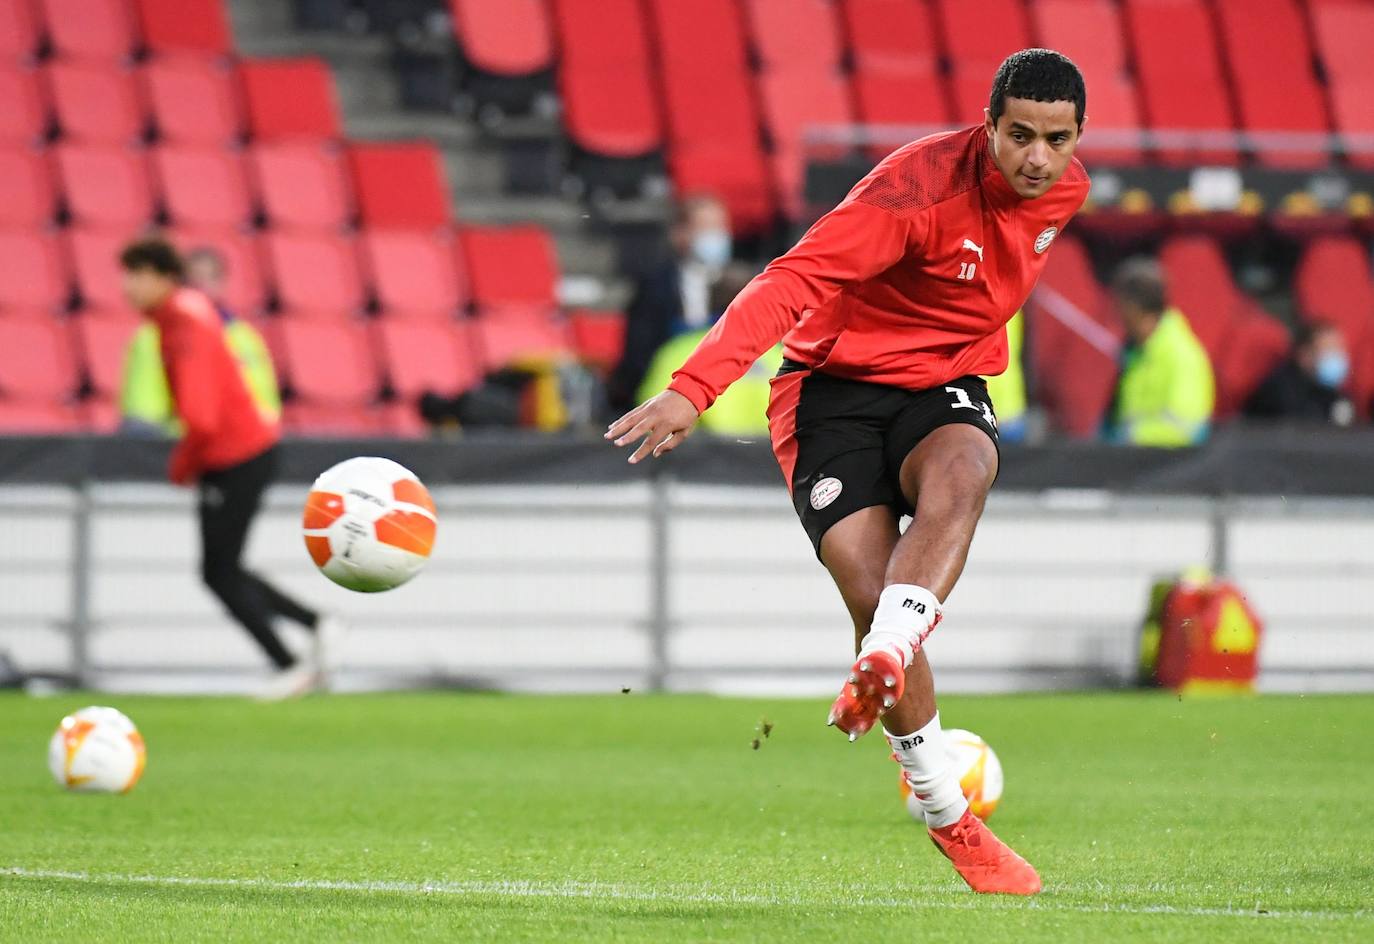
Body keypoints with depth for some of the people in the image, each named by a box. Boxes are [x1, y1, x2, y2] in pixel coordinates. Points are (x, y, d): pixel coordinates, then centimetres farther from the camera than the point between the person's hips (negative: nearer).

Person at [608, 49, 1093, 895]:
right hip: (837, 386, -4)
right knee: (872, 596, -17)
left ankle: (884, 663, -48)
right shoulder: (921, 185, -24)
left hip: (944, 389, 4)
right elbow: (792, 283, -32)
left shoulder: (1066, 192, -1)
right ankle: (948, 817, -3)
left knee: (963, 473, -34)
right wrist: (695, 387, -43)